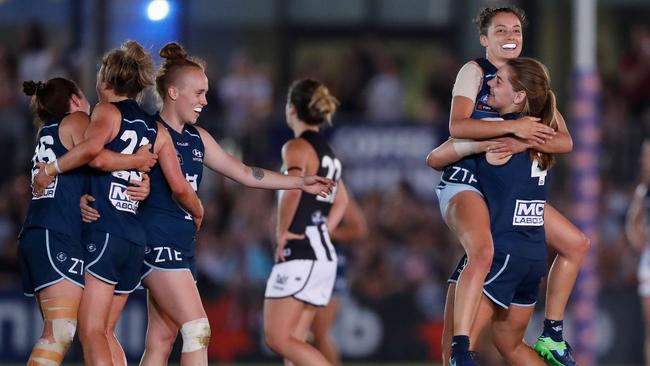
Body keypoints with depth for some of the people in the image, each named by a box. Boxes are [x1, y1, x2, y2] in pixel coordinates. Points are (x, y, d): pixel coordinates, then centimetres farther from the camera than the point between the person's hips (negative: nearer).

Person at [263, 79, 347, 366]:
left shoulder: (297, 147, -10)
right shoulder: (327, 152, 18)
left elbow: (293, 191, -28)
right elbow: (341, 201, 32)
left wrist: (282, 234, -17)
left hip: (299, 256, -9)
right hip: (324, 256, 9)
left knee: (277, 339, -8)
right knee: (293, 341, 9)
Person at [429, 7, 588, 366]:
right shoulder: (474, 71, -4)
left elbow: (565, 140, 1)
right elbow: (457, 125, -21)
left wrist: (525, 142, -18)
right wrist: (514, 127, -23)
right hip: (465, 183, -8)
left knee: (576, 243, 10)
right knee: (482, 252, -35)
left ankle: (551, 336, 19)